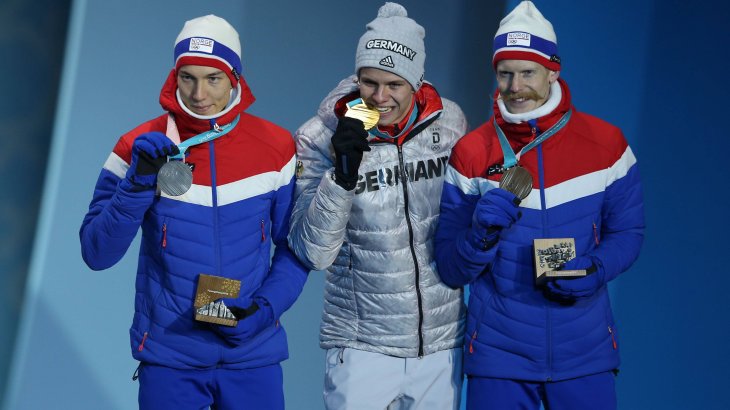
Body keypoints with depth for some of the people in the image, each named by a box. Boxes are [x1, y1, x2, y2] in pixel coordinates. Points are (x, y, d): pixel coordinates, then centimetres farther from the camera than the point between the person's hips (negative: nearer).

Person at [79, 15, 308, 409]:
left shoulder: (276, 148, -2)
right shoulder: (139, 147, -5)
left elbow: (296, 247, 5)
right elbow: (96, 254, -7)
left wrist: (265, 308, -10)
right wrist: (139, 184, -19)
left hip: (252, 354, 1)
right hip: (167, 358, -1)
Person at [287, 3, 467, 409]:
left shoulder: (450, 122, -5)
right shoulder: (320, 139, -12)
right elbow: (314, 253, -16)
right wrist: (342, 173, -27)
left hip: (443, 341, 3)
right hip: (363, 346, -3)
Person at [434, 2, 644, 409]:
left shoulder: (606, 143, -2)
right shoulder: (471, 153, -4)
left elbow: (627, 231, 6)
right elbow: (452, 270, -3)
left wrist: (595, 270, -14)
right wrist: (481, 235, -23)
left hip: (584, 350, 1)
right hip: (499, 351, 0)